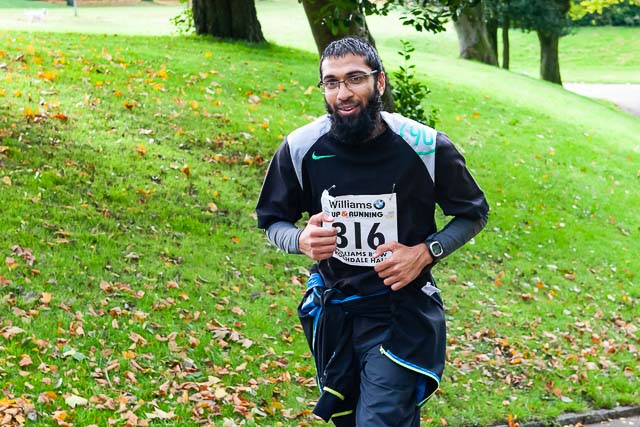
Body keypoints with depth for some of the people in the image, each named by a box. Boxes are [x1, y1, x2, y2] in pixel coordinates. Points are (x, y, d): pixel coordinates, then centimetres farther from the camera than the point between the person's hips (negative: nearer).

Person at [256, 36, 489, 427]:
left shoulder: (426, 147, -13)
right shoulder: (301, 149, -9)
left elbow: (474, 213, 2)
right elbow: (272, 222, 6)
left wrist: (425, 253, -15)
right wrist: (301, 240, -18)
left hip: (401, 315, -3)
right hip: (332, 312, 3)